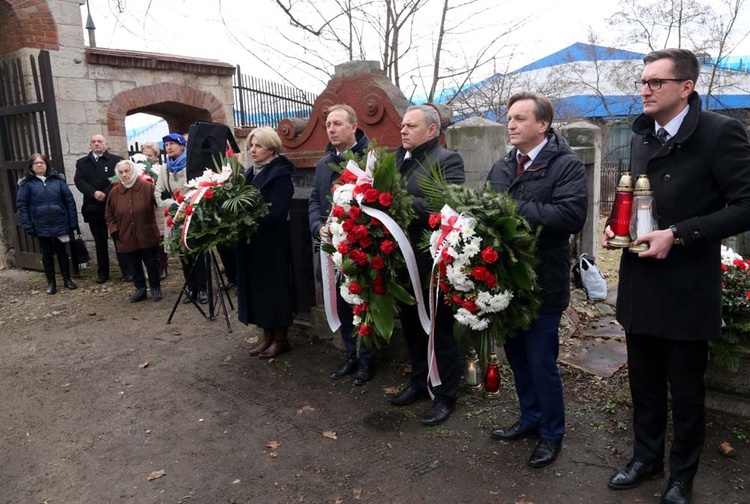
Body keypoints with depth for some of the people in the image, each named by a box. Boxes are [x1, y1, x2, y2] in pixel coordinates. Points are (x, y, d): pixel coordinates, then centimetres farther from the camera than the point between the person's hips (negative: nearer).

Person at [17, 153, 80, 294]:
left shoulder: (57, 179, 2)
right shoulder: (27, 183, 0)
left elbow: (69, 200, 0)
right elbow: (21, 205, -1)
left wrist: (73, 222, -4)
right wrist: (27, 225, -8)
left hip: (60, 224, 0)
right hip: (41, 227, 0)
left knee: (62, 252, 10)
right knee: (47, 254, 10)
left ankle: (67, 279, 22)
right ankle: (51, 283, 20)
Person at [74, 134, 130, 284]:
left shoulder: (116, 160, 4)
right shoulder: (82, 163, 13)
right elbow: (79, 180, -1)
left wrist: (106, 194, -19)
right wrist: (94, 193, -17)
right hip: (93, 208, 3)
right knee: (100, 242, 10)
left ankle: (127, 271, 3)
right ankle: (102, 272, 17)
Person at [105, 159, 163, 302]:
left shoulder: (147, 187, -9)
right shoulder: (114, 192, 1)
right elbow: (109, 216, 11)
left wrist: (157, 227, -12)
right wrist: (114, 231, 0)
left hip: (147, 236, -3)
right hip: (127, 237, 3)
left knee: (151, 264, 7)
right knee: (135, 266, 14)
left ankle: (156, 288, 23)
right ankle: (140, 289, 28)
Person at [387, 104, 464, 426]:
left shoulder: (447, 160, -11)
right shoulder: (398, 158, 12)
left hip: (433, 262, -7)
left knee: (440, 330, 7)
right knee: (411, 325, 20)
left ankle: (445, 396, 24)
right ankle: (420, 382, 40)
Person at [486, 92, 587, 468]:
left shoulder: (566, 165, -9)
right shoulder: (501, 168, 12)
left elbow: (572, 215, -24)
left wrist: (516, 210, -22)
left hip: (543, 282, -6)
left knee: (542, 362, 5)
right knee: (517, 356, 18)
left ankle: (552, 433, 27)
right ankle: (530, 419, 39)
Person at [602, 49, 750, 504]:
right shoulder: (641, 136, 8)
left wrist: (677, 235, -22)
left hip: (687, 289, -6)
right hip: (640, 284, 6)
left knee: (686, 388, 12)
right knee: (644, 382, 19)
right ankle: (647, 458, 38)